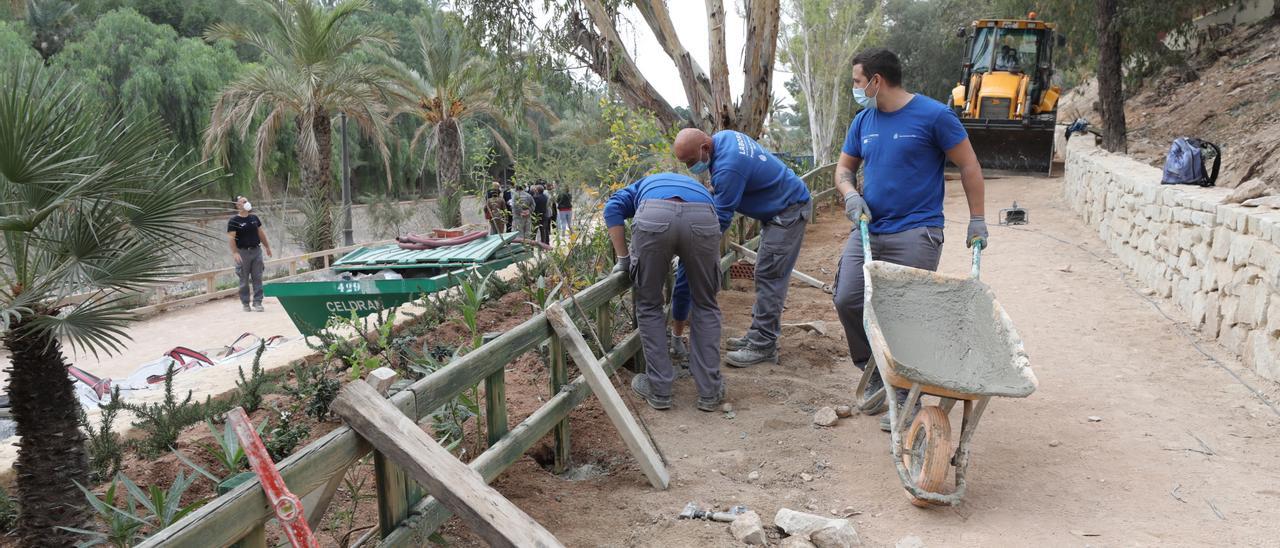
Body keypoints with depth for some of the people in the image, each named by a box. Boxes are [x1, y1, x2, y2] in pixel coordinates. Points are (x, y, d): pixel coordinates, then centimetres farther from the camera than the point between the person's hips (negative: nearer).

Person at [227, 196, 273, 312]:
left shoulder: (254, 218, 11)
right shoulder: (234, 221, -5)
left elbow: (261, 233, 17)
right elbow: (231, 237, -11)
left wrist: (267, 247, 17)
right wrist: (235, 252, -20)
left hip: (256, 251, 4)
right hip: (243, 252, -4)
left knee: (257, 278, 1)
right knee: (244, 280, 3)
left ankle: (257, 302, 4)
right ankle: (245, 303, 12)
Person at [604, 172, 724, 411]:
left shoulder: (643, 186, 44)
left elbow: (613, 208, 16)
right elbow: (690, 274, 48)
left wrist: (623, 259, 21)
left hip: (653, 217, -1)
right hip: (702, 219, 2)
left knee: (649, 306, 20)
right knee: (706, 306, 23)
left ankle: (659, 390, 25)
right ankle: (710, 391, 27)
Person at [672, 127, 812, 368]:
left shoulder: (727, 168, -30)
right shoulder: (723, 137, -2)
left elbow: (720, 219, -23)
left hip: (788, 211, -10)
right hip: (777, 208, 10)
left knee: (769, 276, -10)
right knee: (767, 275, 12)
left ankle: (763, 346, -5)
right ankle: (759, 334, 19)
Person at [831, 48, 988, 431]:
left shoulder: (933, 116, -6)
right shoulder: (863, 121, 11)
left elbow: (968, 166, 0)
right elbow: (844, 167, 19)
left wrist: (977, 220, -1)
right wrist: (850, 194, -3)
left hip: (915, 234, -6)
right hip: (868, 230, 6)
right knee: (847, 300, -4)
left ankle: (906, 399, 10)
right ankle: (875, 374, 19)